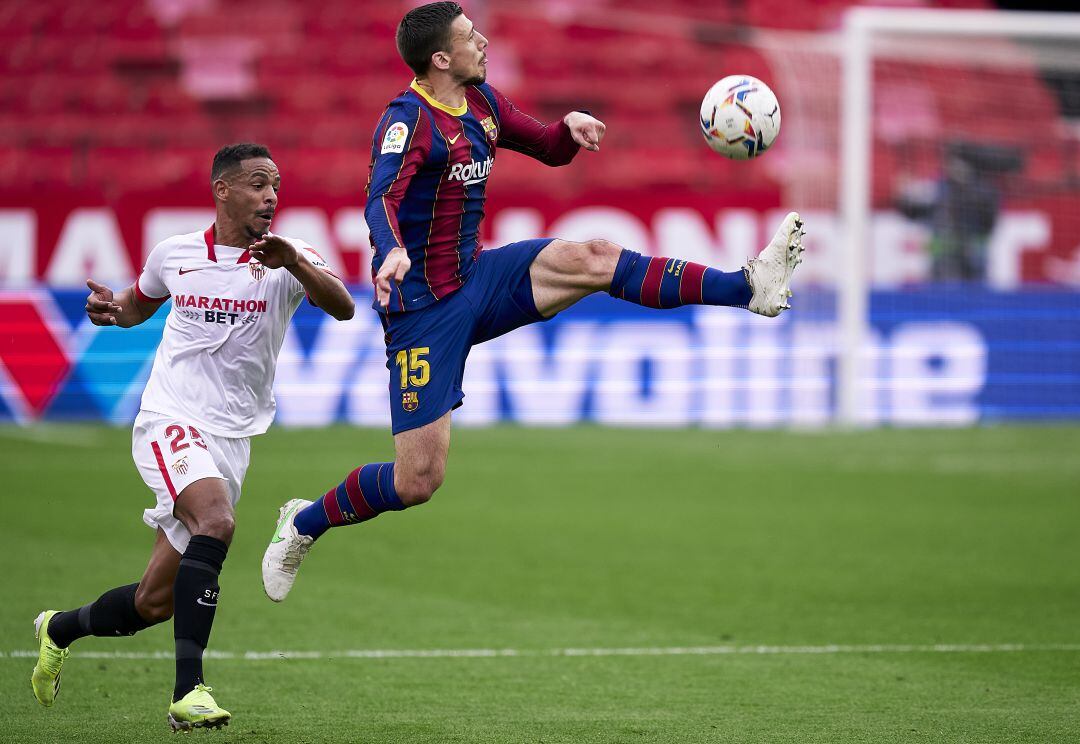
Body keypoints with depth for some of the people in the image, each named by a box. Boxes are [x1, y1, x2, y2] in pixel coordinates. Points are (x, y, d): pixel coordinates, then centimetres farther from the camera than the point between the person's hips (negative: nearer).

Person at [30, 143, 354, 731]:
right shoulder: (174, 254, 3)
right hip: (170, 423, -2)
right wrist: (107, 309, 1)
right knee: (216, 520, -33)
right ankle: (188, 691, -34)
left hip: (232, 440, 2)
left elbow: (342, 308, -21)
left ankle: (59, 629, 38)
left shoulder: (286, 260, -2)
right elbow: (139, 303, 25)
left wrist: (295, 263, -39)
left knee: (154, 604, 7)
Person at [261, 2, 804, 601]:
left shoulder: (482, 102, 6)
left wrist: (571, 127, -7)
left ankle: (749, 286, -22)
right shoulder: (408, 119, -19)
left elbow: (551, 151, 18)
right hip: (424, 308, -7)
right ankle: (303, 524, 16)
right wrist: (393, 252, -58)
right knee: (417, 481, -7)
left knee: (593, 259, -17)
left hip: (478, 277, 7)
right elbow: (382, 197, -37)